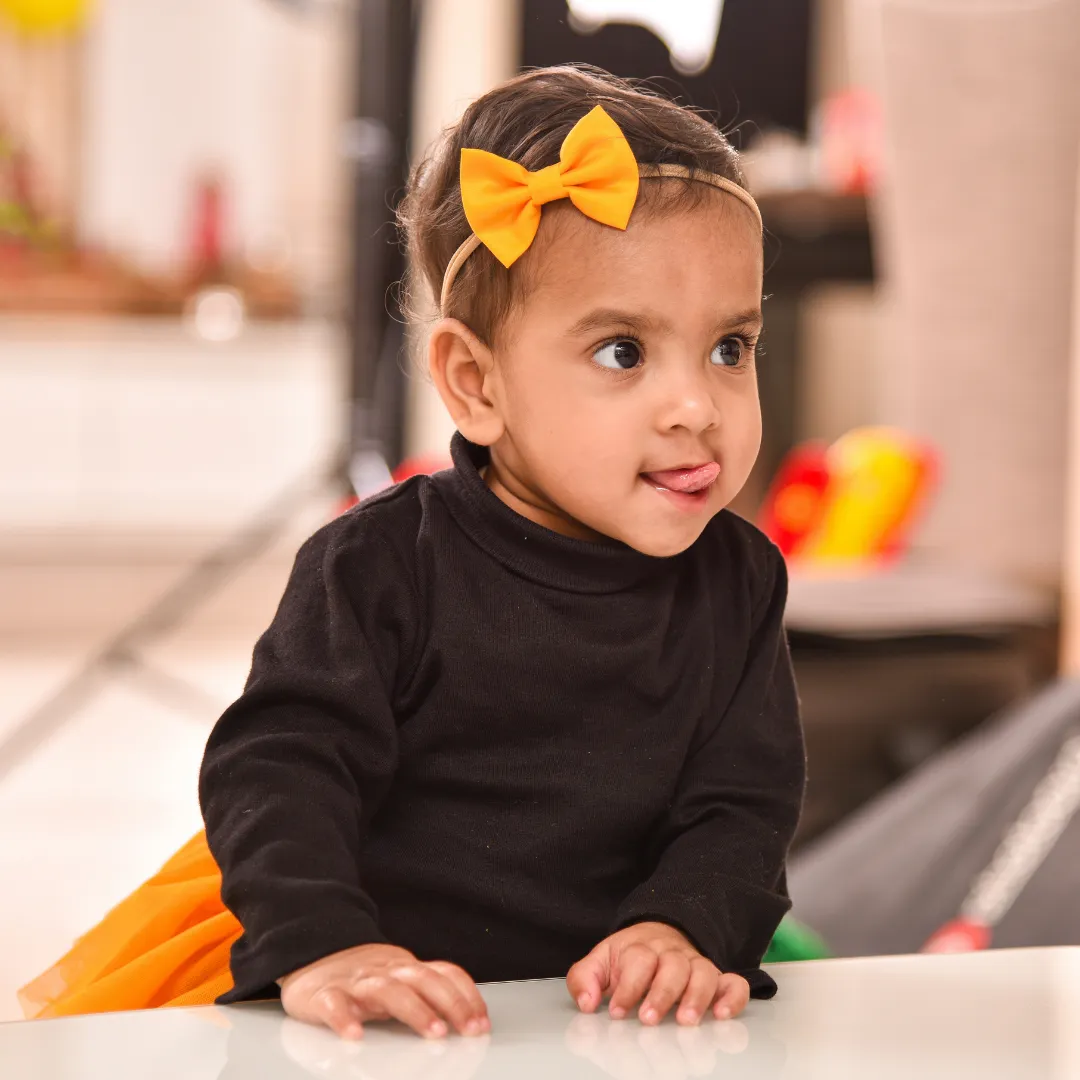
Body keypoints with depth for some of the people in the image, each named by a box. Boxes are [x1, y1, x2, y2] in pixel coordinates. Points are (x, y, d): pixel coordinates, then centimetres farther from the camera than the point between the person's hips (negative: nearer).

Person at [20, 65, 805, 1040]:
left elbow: (741, 803, 2)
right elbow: (280, 766, -14)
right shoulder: (382, 564, -8)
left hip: (613, 1011, 4)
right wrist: (321, 948, -30)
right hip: (382, 1014, -4)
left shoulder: (737, 582, 4)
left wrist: (678, 926, -18)